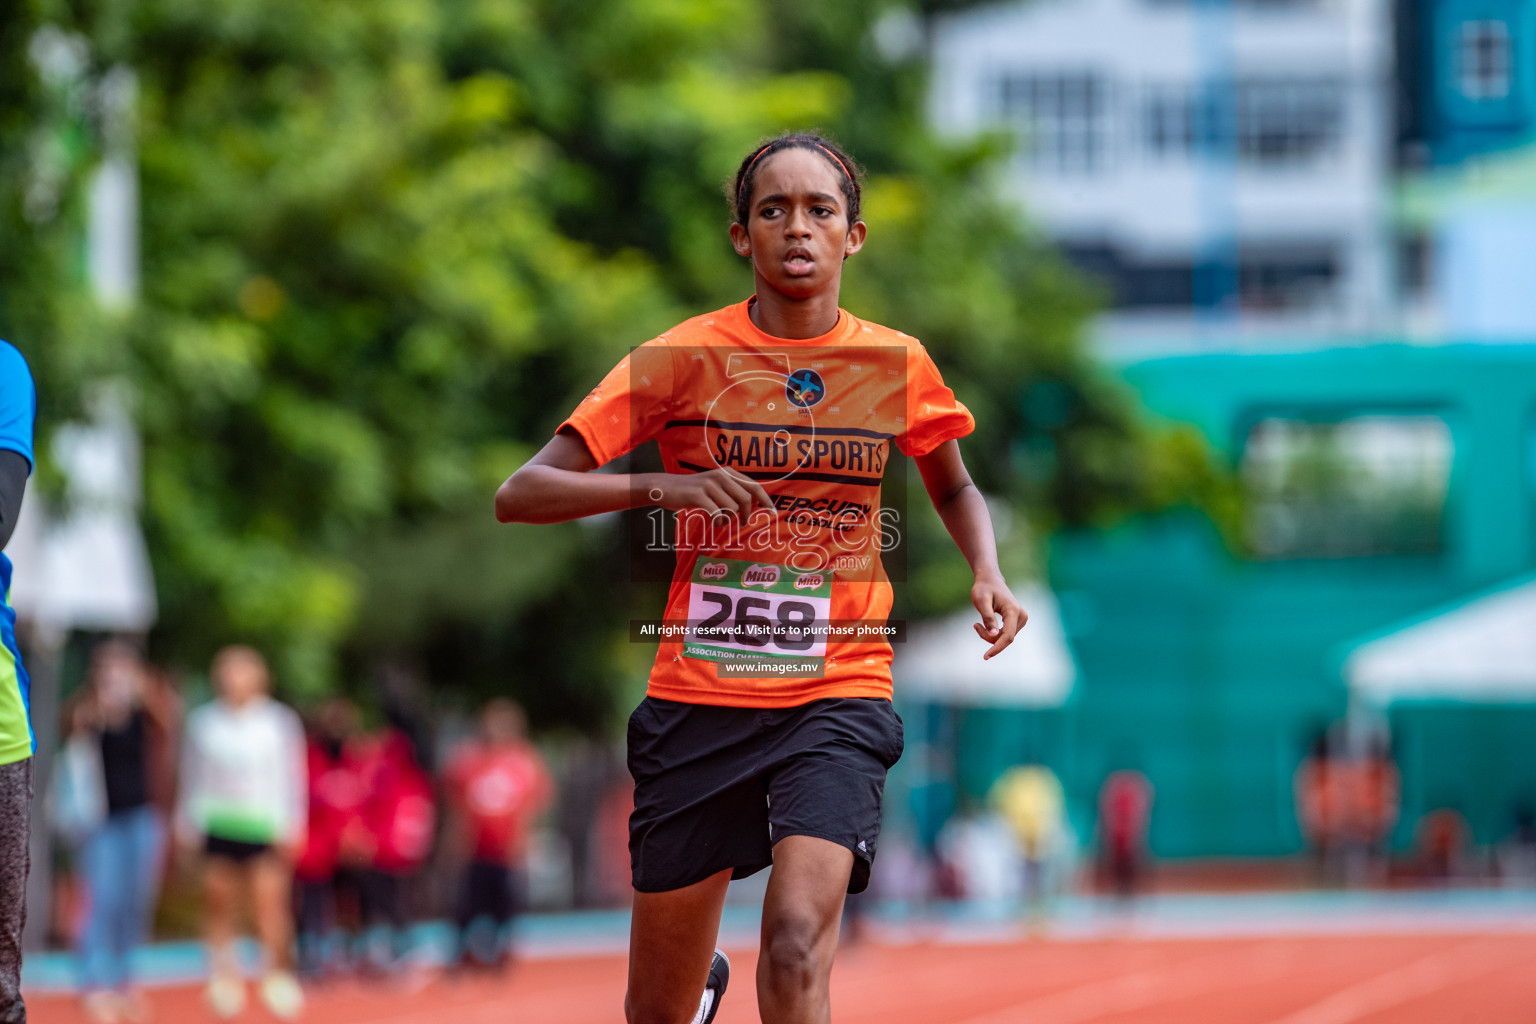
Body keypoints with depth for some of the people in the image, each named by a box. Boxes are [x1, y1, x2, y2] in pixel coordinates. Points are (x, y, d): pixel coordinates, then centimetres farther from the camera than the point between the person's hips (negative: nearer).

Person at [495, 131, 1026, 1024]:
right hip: (698, 697, 0)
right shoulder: (683, 359, -3)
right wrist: (662, 487, -23)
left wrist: (988, 575, 2)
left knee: (798, 943, -27)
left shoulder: (897, 364, 4)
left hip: (838, 691, 0)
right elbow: (520, 496, -7)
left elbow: (954, 488, 24)